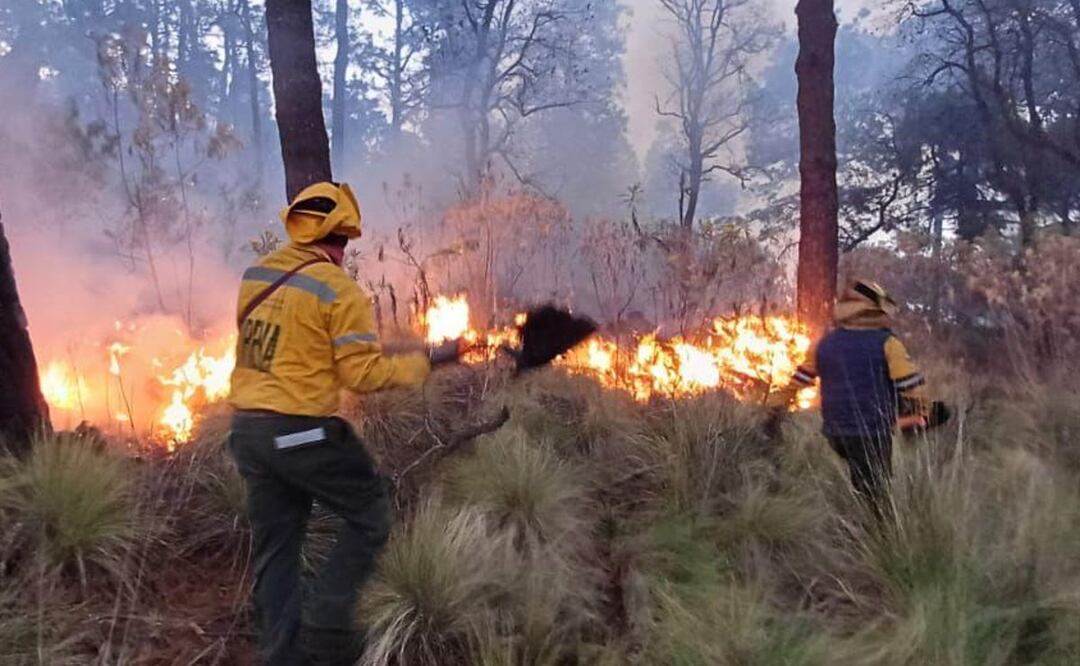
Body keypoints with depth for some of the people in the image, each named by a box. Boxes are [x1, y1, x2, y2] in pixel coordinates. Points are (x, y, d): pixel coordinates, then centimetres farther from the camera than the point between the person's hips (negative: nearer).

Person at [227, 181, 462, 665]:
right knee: (370, 516, 11)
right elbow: (363, 373, -15)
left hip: (248, 428, 7)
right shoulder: (339, 290, -13)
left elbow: (263, 346, 12)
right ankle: (325, 625, 8)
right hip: (304, 433, -7)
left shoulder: (256, 274, 7)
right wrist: (428, 361, -7)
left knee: (274, 548, 15)